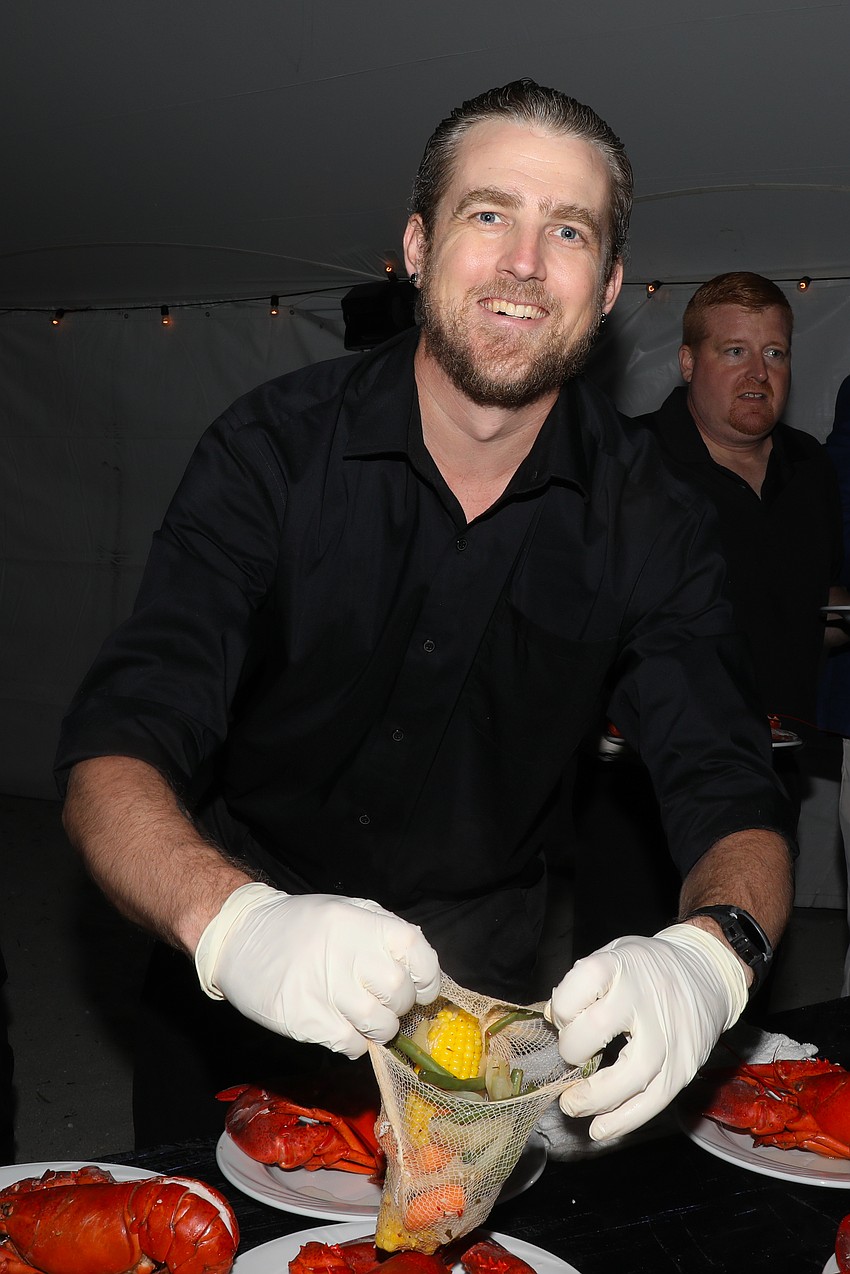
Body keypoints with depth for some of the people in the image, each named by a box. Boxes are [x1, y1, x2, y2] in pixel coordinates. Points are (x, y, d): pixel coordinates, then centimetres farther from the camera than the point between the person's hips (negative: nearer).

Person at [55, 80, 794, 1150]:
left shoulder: (645, 524, -11)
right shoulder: (271, 450, -17)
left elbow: (734, 807, -15)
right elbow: (110, 758, -24)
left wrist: (708, 954, -39)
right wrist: (237, 921, -46)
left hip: (481, 978, 2)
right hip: (238, 991, -1)